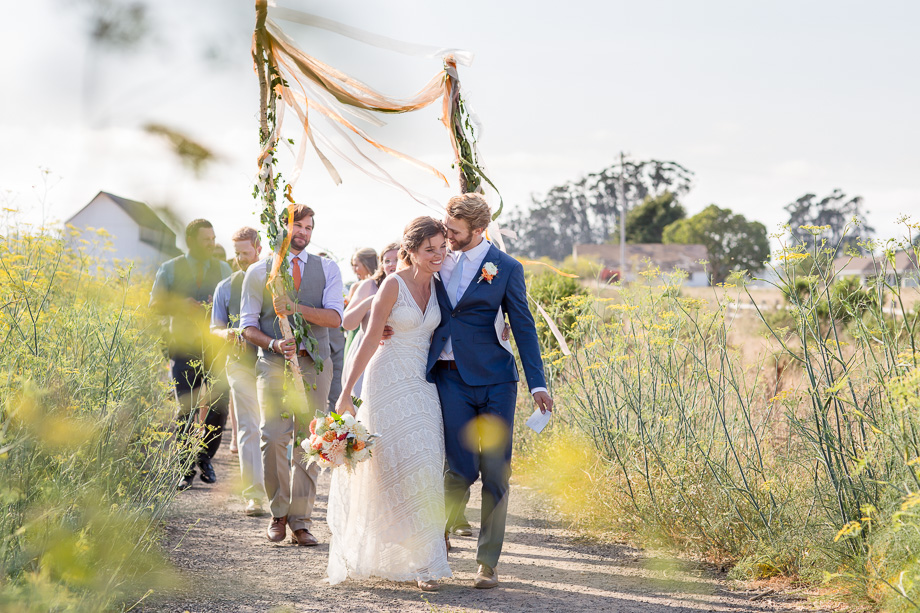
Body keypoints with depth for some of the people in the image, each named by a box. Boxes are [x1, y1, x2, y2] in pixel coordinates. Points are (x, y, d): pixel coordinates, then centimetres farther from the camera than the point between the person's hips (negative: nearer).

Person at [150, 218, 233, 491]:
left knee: (219, 408, -5)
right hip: (184, 349, -1)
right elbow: (155, 303, 6)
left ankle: (205, 458, 17)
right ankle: (186, 467, 6)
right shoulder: (170, 269, 9)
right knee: (186, 410, -5)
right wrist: (180, 304, -12)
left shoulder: (223, 269, 12)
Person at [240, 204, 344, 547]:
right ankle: (279, 514, 3)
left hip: (314, 364, 1)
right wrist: (273, 343, -12)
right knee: (274, 439, -12)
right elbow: (248, 325, 7)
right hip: (274, 363, -1)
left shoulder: (327, 269, 11)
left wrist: (296, 308, -16)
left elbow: (335, 317, -2)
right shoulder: (259, 272, 9)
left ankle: (301, 521, 4)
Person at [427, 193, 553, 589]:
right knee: (461, 470, -6)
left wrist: (537, 384, -3)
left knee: (495, 473, 0)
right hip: (450, 378, 1)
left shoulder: (505, 268, -1)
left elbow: (523, 328, 1)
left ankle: (488, 563, 10)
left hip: (493, 379, -1)